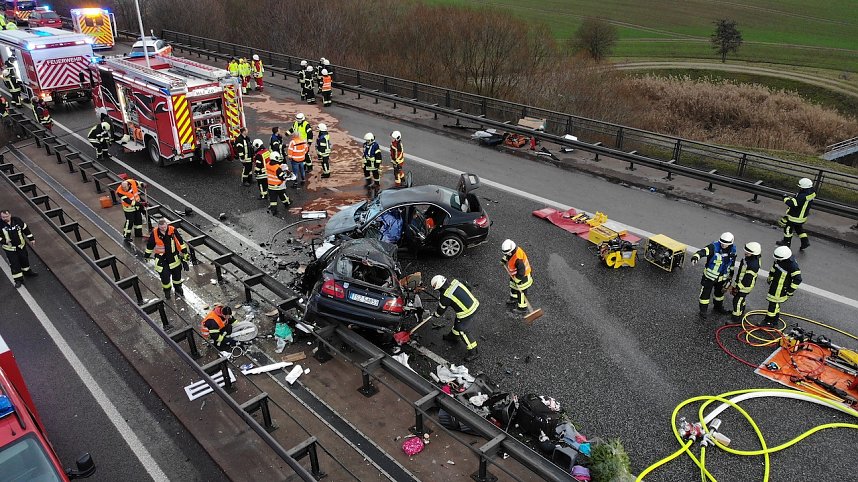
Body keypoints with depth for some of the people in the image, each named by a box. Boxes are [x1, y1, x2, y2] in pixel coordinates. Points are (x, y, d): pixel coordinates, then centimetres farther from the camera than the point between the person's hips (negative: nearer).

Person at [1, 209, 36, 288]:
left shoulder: (17, 220, -12)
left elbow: (25, 229, 1)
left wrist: (31, 239, 5)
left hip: (21, 245, 3)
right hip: (10, 248, -3)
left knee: (24, 259, 22)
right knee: (14, 264, 1)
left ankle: (27, 271, 47)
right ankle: (18, 280, 13)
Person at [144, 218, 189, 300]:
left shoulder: (173, 230, -16)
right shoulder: (154, 233, -13)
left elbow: (180, 242, -6)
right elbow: (150, 244, 2)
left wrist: (185, 254, -3)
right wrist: (146, 255, 14)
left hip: (173, 256, 1)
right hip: (161, 258, 0)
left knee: (177, 274, 11)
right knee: (164, 276, -1)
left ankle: (178, 290, 37)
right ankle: (167, 292, 25)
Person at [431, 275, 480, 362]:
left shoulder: (445, 296, -20)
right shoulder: (454, 281, -3)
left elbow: (441, 309, -1)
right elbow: (468, 288, 10)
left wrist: (436, 315, 20)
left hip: (466, 313, -8)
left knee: (462, 331, 9)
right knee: (458, 322, 30)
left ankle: (473, 352, 19)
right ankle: (453, 336, 56)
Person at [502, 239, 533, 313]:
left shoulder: (518, 259, -42)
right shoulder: (511, 249, -15)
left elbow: (521, 271, -33)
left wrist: (517, 280, -23)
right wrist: (504, 259, 13)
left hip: (522, 276, -9)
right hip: (514, 274, 9)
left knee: (521, 292, 7)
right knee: (513, 286, 29)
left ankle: (522, 307, 25)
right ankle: (513, 299, 53)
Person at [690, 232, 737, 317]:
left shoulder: (732, 250, -6)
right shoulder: (714, 247, -25)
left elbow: (732, 264, 10)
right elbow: (704, 251, -43)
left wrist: (730, 275, 17)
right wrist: (695, 257, -64)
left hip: (722, 277, 5)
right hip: (710, 276, -5)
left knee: (720, 292, 25)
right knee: (705, 293, 6)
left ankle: (719, 307, 50)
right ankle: (703, 309, 27)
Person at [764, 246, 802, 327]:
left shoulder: (793, 266, -29)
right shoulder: (779, 260, -7)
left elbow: (797, 279, -24)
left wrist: (790, 291, -18)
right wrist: (770, 278, 24)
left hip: (781, 289, -8)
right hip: (774, 284, 8)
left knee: (773, 303, 1)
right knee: (775, 303, 19)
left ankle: (769, 321, 14)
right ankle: (776, 319, 35)